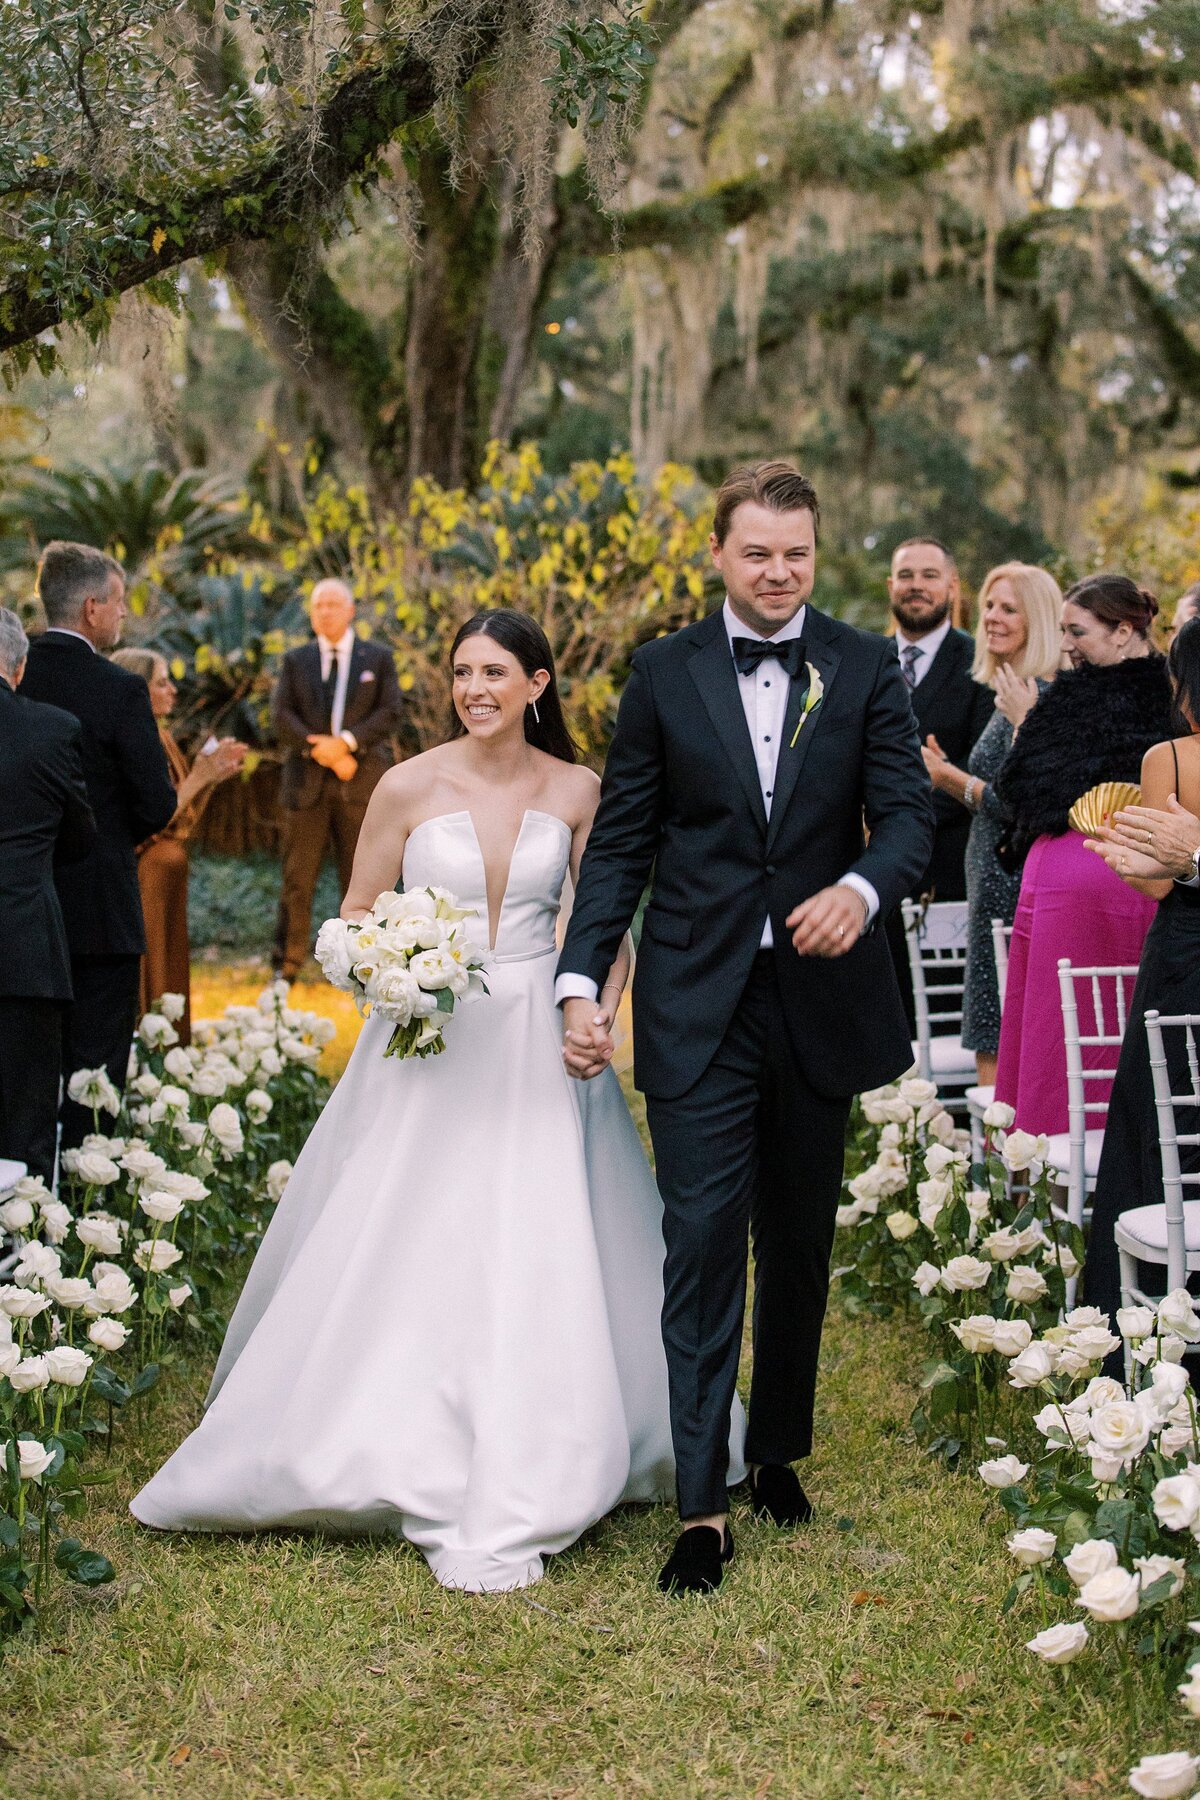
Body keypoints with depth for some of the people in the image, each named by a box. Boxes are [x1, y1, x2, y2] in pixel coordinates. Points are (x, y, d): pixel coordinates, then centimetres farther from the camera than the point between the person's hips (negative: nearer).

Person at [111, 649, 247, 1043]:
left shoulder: (160, 738, 11)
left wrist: (211, 776, 1)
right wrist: (197, 777, -16)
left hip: (167, 884, 9)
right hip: (141, 887, -9)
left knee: (169, 978, 12)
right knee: (147, 985, -3)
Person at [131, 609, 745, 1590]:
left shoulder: (576, 790, 1)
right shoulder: (409, 787, -3)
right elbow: (356, 915, 4)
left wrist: (602, 1012, -9)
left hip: (537, 1047, 1)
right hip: (429, 1044, -1)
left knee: (536, 1261, -1)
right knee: (403, 1256, 0)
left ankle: (509, 1503, 11)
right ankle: (416, 1465, 18)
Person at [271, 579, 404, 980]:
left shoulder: (378, 658, 10)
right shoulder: (295, 660, 13)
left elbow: (390, 712, -2)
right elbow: (280, 715, 1)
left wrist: (345, 742, -15)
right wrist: (320, 750, -13)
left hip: (361, 781, -1)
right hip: (306, 781, 1)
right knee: (298, 878, 0)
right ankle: (286, 965, 5)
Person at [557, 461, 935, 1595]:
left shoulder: (865, 668, 4)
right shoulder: (664, 674, 3)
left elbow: (908, 811, -4)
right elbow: (621, 843, 3)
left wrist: (862, 888, -27)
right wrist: (581, 980, -6)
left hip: (820, 994, 2)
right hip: (697, 1003, -1)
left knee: (799, 1246, 14)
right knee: (703, 1243, -7)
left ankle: (778, 1451, 32)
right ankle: (701, 1504, -2)